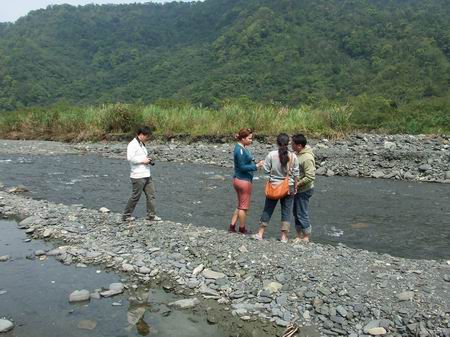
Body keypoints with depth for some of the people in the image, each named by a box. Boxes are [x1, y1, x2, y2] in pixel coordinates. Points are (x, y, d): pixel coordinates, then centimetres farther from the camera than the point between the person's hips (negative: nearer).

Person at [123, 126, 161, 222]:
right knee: (135, 196, 0)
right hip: (138, 176, -9)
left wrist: (147, 160, 11)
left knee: (151, 194, 7)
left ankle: (151, 215, 13)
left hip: (147, 175, 9)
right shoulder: (132, 144, -12)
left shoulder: (142, 144, 18)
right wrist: (143, 161, -17)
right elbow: (130, 158, -23)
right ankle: (126, 215, 14)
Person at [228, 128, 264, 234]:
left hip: (239, 180, 10)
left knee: (240, 205, 18)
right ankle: (242, 229, 18)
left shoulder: (242, 148, 10)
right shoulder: (240, 150, -20)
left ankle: (232, 226, 20)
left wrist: (255, 164, 6)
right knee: (244, 206, 5)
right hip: (243, 180, -10)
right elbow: (242, 167, -21)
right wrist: (256, 166, -20)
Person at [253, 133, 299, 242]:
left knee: (268, 209, 11)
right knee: (287, 211, 10)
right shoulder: (293, 157, -8)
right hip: (288, 188, 0)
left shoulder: (271, 155, -10)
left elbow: (266, 172, -6)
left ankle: (260, 233, 16)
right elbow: (295, 174, -2)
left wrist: (268, 184, 7)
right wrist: (295, 187, 8)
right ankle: (284, 236, 13)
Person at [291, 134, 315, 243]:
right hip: (298, 189, 10)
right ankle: (299, 236, 28)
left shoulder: (307, 158, -24)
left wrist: (297, 184, -21)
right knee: (296, 213, 16)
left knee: (302, 214, 0)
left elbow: (310, 177, -27)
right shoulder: (298, 153, 5)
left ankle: (306, 237, 14)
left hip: (304, 190, -9)